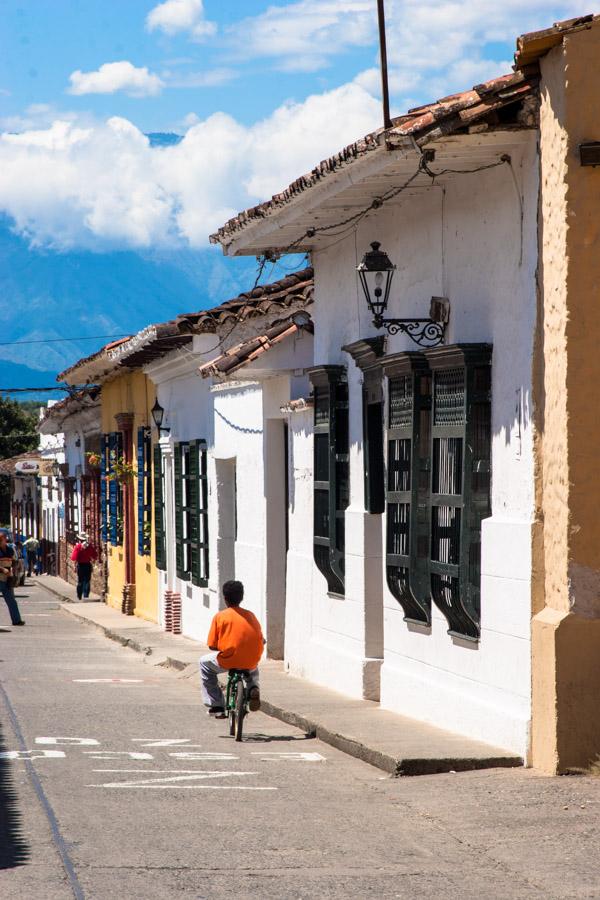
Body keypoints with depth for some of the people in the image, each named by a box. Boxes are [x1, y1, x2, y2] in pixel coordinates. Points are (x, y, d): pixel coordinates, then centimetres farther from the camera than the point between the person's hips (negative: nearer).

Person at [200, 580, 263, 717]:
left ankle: (216, 705, 21)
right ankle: (253, 689, 9)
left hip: (228, 660, -4)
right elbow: (261, 640, 9)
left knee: (205, 663, 28)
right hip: (251, 662, 4)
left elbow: (212, 646, -2)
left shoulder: (220, 617, -2)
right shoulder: (250, 615, 8)